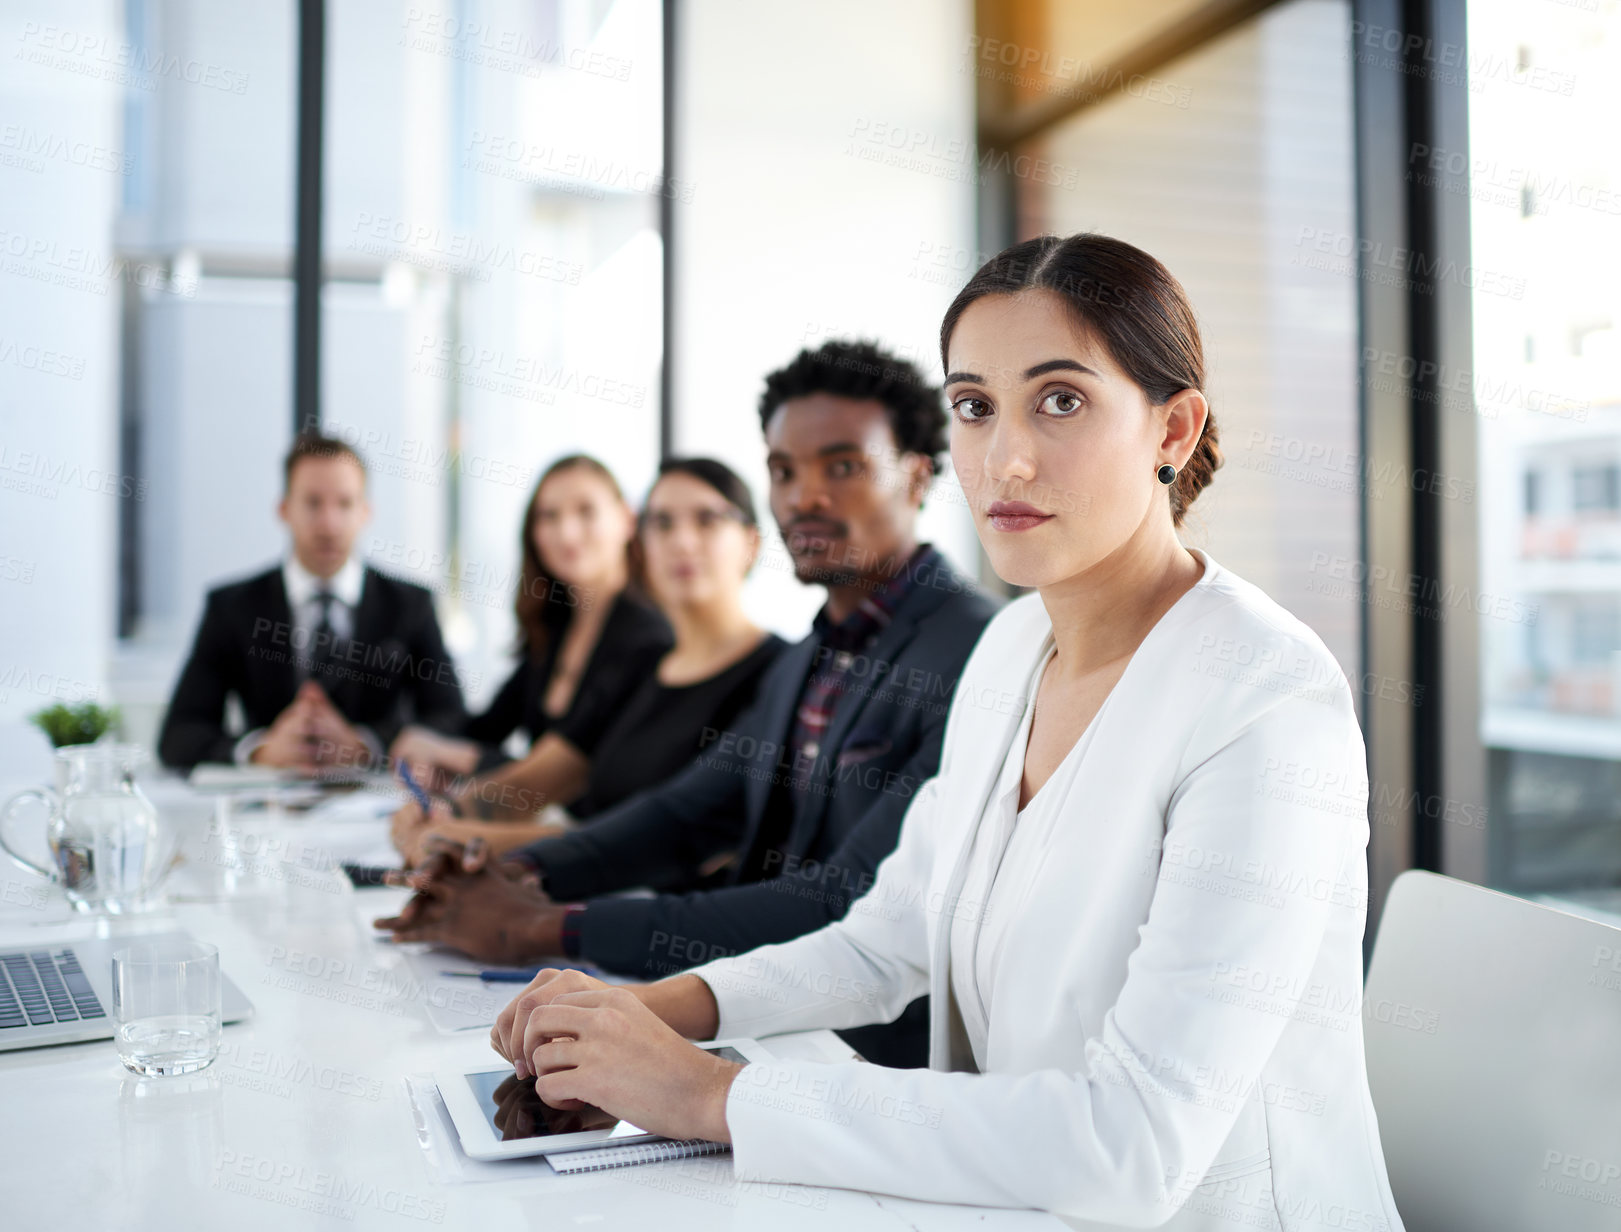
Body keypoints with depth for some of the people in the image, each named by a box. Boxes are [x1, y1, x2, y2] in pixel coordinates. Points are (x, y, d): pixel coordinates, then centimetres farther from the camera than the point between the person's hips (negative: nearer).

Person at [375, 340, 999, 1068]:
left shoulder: (980, 661, -19)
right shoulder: (807, 661, 13)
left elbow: (844, 909, -25)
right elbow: (687, 811, 16)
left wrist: (552, 927, -23)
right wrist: (519, 874, -3)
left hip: (878, 1060, -7)